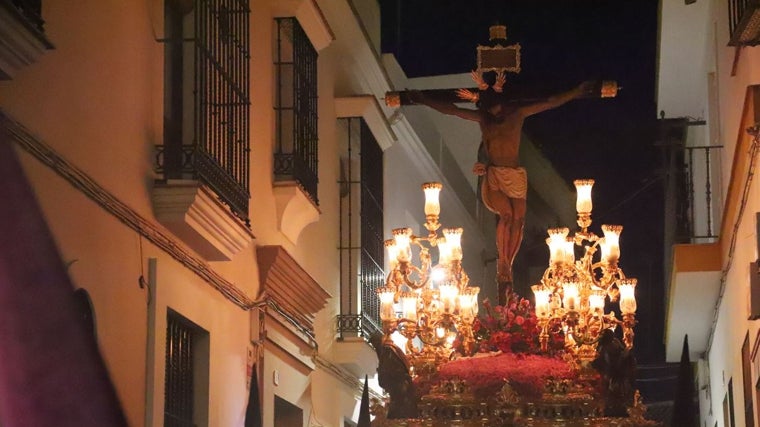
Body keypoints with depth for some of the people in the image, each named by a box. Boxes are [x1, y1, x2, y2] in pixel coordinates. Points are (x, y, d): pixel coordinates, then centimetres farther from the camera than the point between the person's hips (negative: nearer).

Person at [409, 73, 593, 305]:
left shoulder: (517, 113, 5)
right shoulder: (482, 118, 7)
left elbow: (551, 102, 5)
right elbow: (450, 109, 11)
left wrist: (578, 91, 3)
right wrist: (423, 100, 12)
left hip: (515, 175, 1)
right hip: (493, 175, -1)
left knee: (518, 219, -12)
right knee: (506, 214, -22)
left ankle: (506, 270, -2)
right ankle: (503, 267, -15)